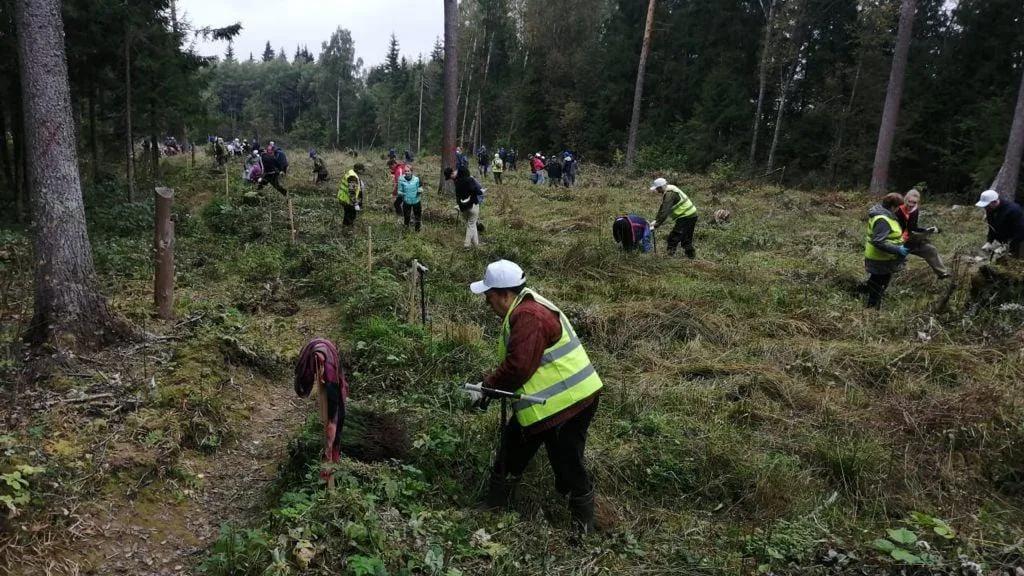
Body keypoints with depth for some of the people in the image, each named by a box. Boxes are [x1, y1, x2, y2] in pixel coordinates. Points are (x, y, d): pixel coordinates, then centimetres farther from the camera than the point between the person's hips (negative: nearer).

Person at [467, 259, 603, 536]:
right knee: (513, 447, 19)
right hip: (548, 401, 11)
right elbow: (516, 362, 16)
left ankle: (583, 528, 22)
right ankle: (495, 507, 36)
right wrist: (491, 385, 5)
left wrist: (486, 387, -12)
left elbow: (517, 367, -27)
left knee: (568, 466, 1)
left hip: (567, 401, -11)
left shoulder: (528, 316, -23)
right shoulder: (524, 309, 12)